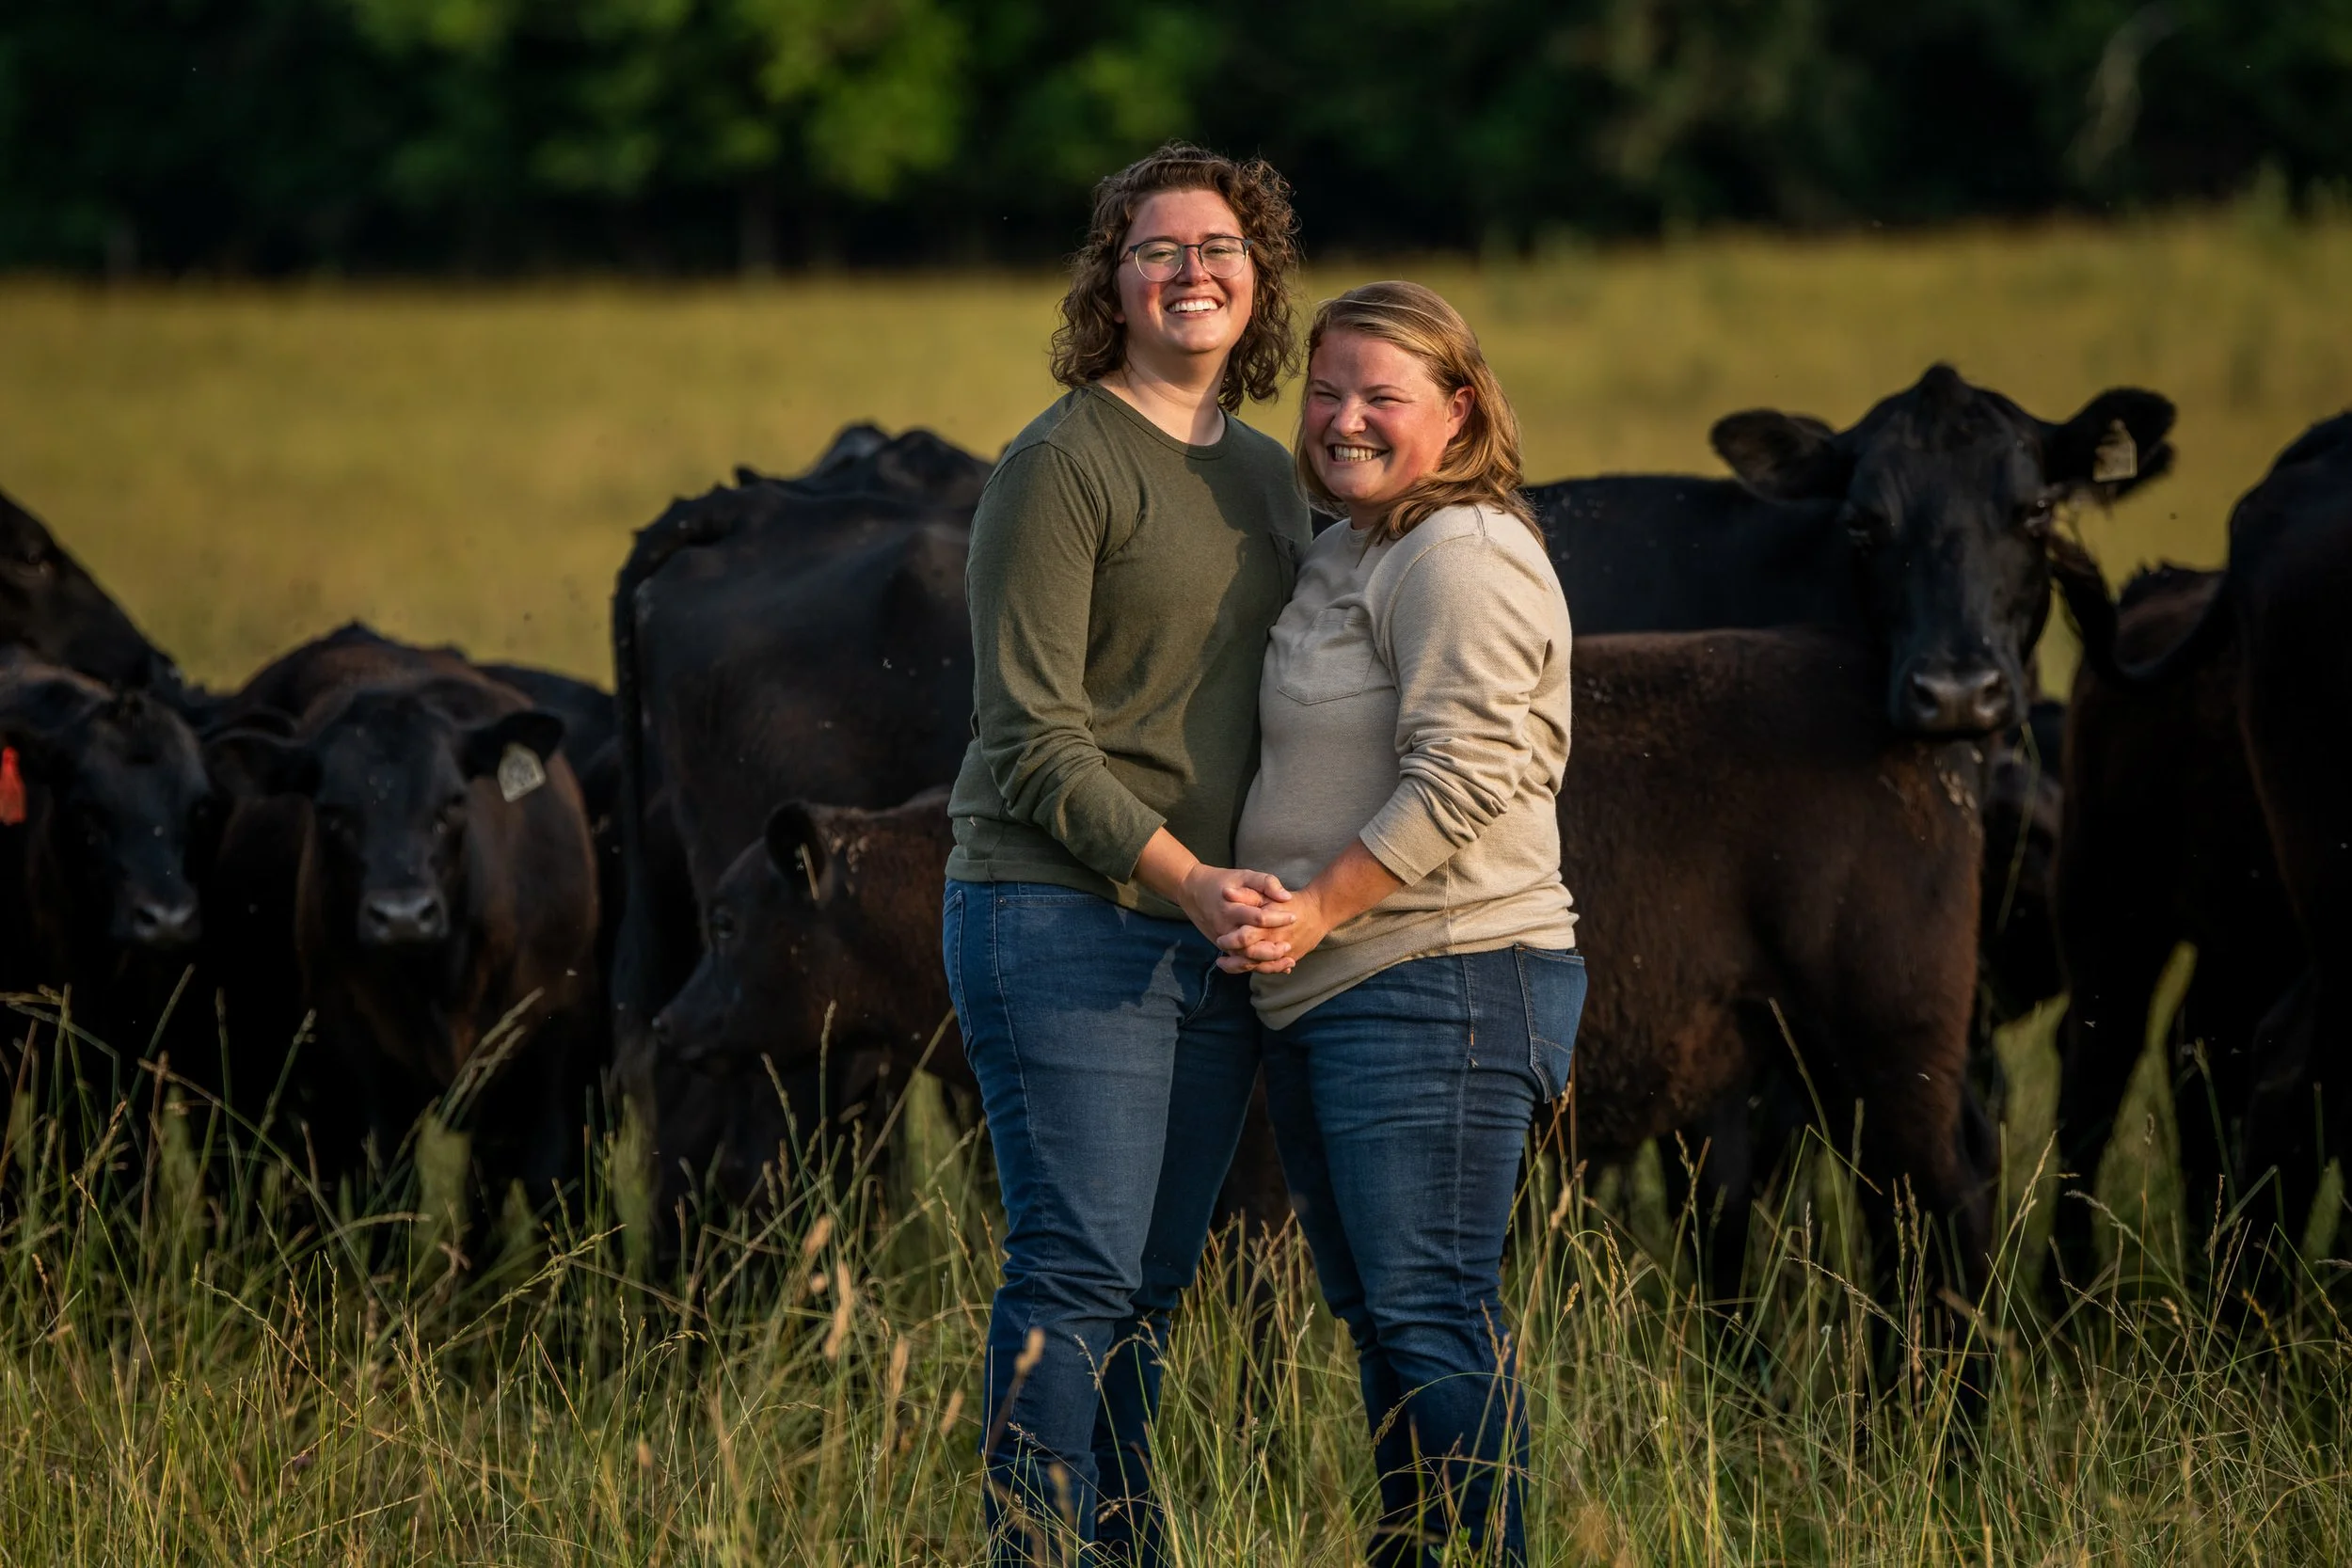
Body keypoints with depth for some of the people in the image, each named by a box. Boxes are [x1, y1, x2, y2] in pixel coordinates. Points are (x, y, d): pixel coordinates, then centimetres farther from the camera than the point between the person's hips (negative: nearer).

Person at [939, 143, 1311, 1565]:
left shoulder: (1267, 474, 17)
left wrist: (1283, 894, 13)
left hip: (1214, 936, 7)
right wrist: (1183, 878, -19)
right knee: (1079, 1276, -10)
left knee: (1150, 1289, 7)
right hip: (1068, 921, -7)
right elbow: (1033, 737, -11)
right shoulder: (1062, 465, -7)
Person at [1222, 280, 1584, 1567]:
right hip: (1324, 997, 10)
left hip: (1436, 987, -10)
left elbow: (1462, 778, -19)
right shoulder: (1342, 554, 20)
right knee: (1376, 1317, 12)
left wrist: (1316, 909, -20)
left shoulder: (1459, 556, -10)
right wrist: (1290, 926, 15)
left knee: (1431, 1310, -13)